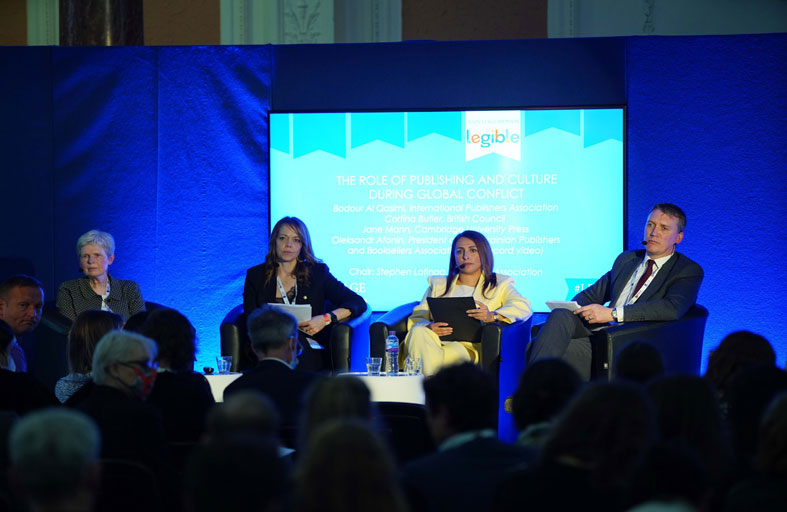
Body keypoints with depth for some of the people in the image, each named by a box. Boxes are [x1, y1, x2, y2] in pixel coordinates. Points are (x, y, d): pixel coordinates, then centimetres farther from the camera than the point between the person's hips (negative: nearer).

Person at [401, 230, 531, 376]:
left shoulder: (500, 284, 20)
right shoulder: (438, 284, 29)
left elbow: (524, 307, 0)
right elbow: (417, 318, 18)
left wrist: (493, 316, -21)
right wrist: (429, 327, -10)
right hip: (437, 341, 3)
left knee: (455, 352, -38)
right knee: (418, 332, -33)